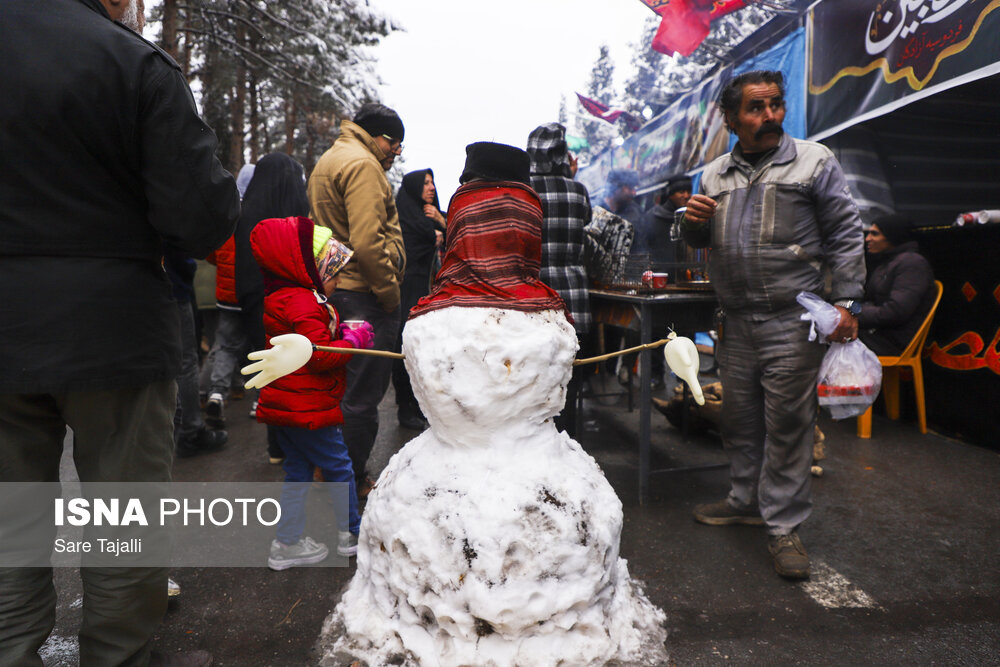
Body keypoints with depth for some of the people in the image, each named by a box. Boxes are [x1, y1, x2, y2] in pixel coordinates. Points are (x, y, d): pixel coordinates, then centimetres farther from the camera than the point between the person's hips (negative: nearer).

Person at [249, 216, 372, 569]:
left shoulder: (282, 298, 13)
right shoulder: (304, 305, -20)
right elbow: (321, 356, -25)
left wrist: (338, 332, 8)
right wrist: (354, 340, -13)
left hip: (282, 406, 10)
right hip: (306, 409, -10)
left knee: (298, 470, 17)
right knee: (339, 466, 6)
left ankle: (287, 544, 25)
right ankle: (352, 534, 21)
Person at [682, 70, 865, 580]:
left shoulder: (813, 161, 2)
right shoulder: (714, 175, 12)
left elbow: (845, 235, 0)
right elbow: (700, 242, 21)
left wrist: (845, 303, -8)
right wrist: (693, 223, -3)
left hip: (792, 322, -4)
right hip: (735, 322, 5)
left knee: (788, 424, -2)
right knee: (740, 419, 14)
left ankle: (784, 526, 10)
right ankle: (747, 500, 31)